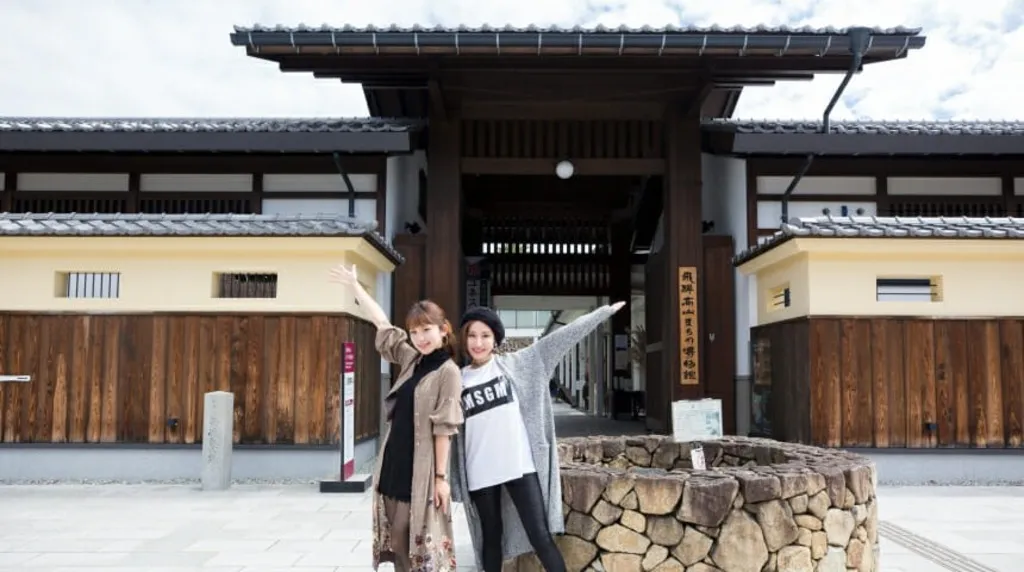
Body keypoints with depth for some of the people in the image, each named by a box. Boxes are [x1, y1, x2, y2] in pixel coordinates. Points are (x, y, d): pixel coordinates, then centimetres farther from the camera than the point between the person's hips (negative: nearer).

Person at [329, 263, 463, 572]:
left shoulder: (448, 372, -9)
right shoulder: (410, 360, 9)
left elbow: (443, 428, -11)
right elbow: (382, 323, 15)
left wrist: (441, 476, -12)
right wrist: (354, 285, 19)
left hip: (421, 470, -7)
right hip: (394, 462, 7)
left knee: (424, 545, -2)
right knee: (397, 542, 11)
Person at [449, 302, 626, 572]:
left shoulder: (516, 364, 1)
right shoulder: (458, 380, 6)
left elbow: (560, 338, -1)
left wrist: (603, 311, -1)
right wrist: (451, 481, 6)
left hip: (520, 466, -2)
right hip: (480, 474, 2)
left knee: (540, 536, -2)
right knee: (490, 537, 13)